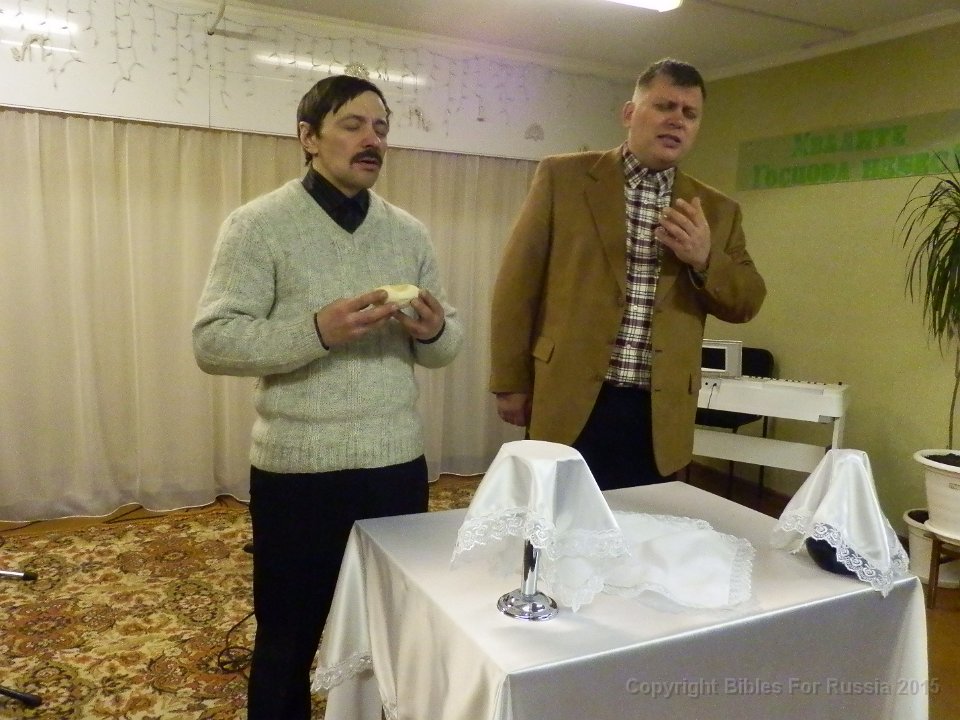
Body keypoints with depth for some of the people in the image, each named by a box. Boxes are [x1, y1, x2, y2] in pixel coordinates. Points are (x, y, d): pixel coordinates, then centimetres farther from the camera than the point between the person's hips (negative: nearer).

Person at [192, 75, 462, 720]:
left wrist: (434, 330, -13)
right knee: (288, 638, 13)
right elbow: (213, 341, -13)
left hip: (399, 462, 4)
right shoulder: (258, 224, -5)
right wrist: (317, 331, -26)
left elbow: (446, 346, 11)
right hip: (298, 470, -4)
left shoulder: (409, 232, 9)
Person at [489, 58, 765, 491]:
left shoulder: (716, 209, 11)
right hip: (570, 402, -3)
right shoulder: (563, 177, 1)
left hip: (659, 414, 3)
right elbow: (519, 281, 0)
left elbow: (747, 303, 12)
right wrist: (510, 382, -3)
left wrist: (704, 259, -8)